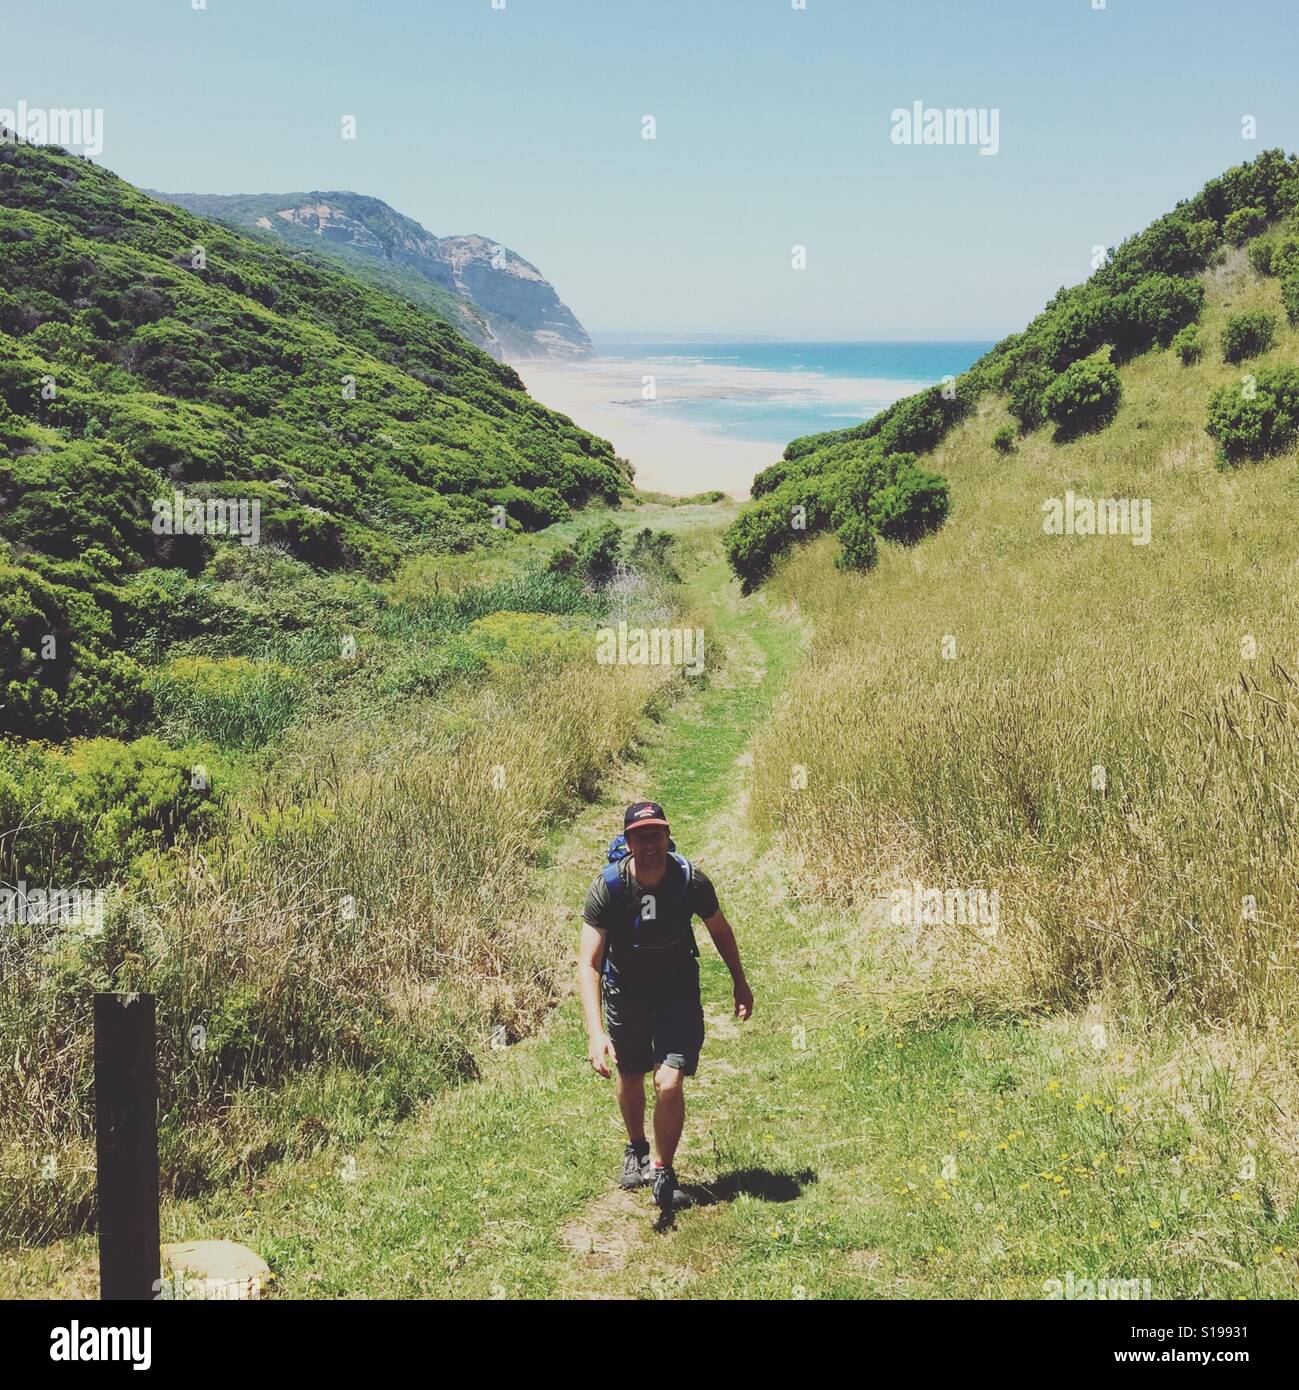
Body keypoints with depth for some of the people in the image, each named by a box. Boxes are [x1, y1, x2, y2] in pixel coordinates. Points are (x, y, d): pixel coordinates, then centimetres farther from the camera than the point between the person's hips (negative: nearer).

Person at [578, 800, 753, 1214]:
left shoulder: (691, 880, -22)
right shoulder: (607, 887, -27)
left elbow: (719, 929, 0)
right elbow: (588, 963, -30)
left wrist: (741, 984, 12)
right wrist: (596, 1033, -40)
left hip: (677, 990, 0)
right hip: (625, 991, 1)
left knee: (669, 1085, -14)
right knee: (629, 1080, 18)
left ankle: (662, 1173, 8)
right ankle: (635, 1149, 48)